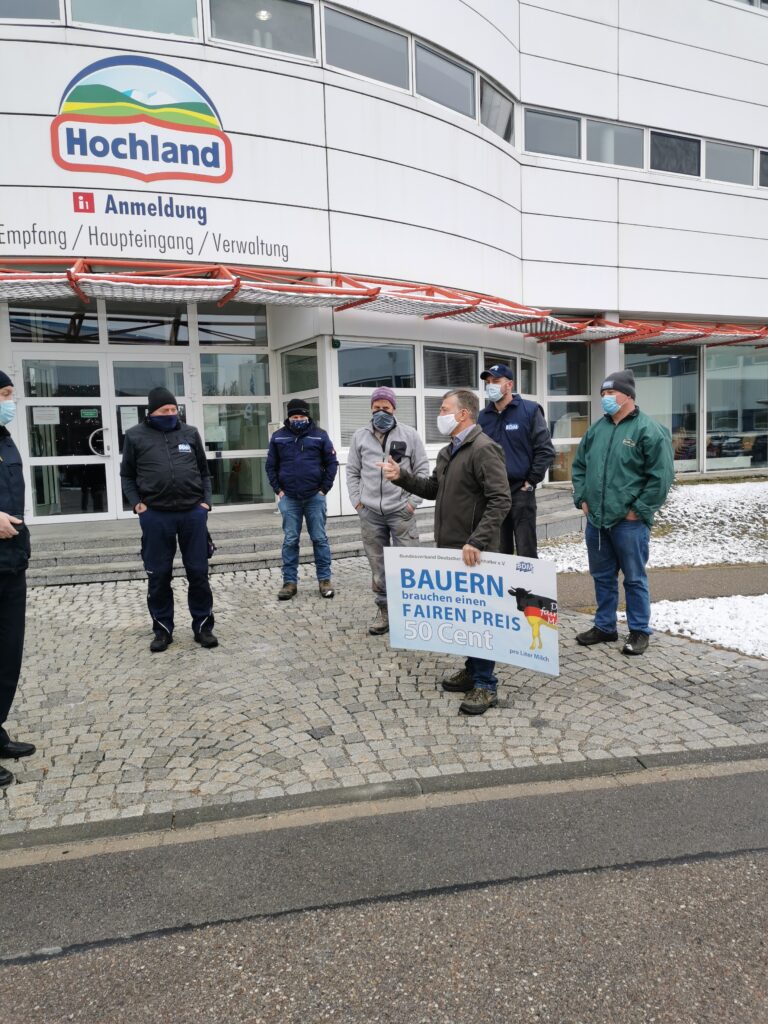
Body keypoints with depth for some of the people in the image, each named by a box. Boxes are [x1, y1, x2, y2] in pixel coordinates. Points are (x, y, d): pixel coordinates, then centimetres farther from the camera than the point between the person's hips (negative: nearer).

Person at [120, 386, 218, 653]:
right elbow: (127, 475, 10)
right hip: (155, 515, -1)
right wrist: (136, 503, -3)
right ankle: (163, 630, 21)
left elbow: (204, 471, 14)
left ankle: (203, 627, 19)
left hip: (192, 513, 1)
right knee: (158, 576, 7)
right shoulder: (136, 436, 3)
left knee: (198, 573, 6)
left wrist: (206, 501, 4)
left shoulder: (190, 433, 8)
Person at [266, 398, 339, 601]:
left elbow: (332, 463, 2)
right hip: (289, 498, 1)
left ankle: (324, 579, 12)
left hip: (315, 497, -1)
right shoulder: (278, 437, 5)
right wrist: (278, 490, 1)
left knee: (320, 539, 4)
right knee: (290, 541, 4)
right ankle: (290, 581, 11)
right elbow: (271, 466, 9)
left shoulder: (319, 435, 1)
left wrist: (324, 488, -4)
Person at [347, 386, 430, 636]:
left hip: (401, 511, -2)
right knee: (377, 564, 9)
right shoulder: (360, 436, 8)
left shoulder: (409, 434, 2)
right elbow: (352, 471, 13)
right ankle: (383, 610, 20)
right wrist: (357, 501, 4)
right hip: (370, 513, 2)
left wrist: (413, 501, -4)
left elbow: (422, 469, 3)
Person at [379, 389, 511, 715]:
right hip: (449, 547, 9)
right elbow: (433, 489, 22)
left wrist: (477, 541, -28)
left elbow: (500, 501, -22)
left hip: (473, 551, -9)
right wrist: (402, 476, 8)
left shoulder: (483, 449, -15)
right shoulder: (447, 452, 16)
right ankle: (473, 670, 30)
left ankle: (485, 685, 9)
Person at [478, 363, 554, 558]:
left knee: (526, 553, -1)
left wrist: (531, 482, -7)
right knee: (499, 552, 10)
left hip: (521, 491, -4)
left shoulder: (529, 410, -1)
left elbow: (545, 450, -4)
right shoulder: (483, 416, 10)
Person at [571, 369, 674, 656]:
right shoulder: (596, 429, 10)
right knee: (602, 576, 15)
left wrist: (639, 509, -12)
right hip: (596, 520, 6)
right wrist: (582, 498, 9)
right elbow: (579, 466, 20)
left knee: (634, 578, 5)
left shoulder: (649, 430, -9)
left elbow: (661, 475, -12)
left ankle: (639, 631, 19)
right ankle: (604, 626, 29)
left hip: (629, 522, -6)